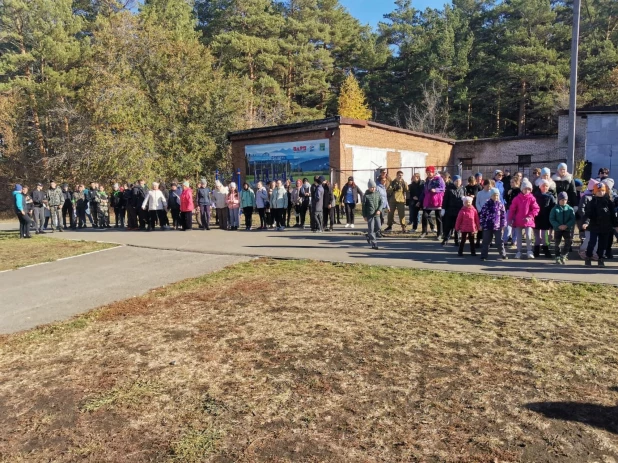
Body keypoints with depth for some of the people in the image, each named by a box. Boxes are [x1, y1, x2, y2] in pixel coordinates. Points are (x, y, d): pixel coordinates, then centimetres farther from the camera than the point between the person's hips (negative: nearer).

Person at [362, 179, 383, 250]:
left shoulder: (378, 194, 8)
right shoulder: (366, 195, -2)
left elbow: (381, 202, 9)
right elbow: (364, 206, 0)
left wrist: (379, 210, -9)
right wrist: (364, 215, -2)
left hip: (377, 214, 4)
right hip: (369, 214, -4)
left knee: (378, 227, 2)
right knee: (371, 229, -3)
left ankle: (369, 236, 27)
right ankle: (374, 244, 0)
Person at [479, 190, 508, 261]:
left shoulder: (500, 204, 1)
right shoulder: (487, 204, -2)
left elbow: (503, 215, 5)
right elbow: (482, 214, 0)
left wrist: (503, 225, 3)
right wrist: (482, 224, -1)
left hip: (497, 226, 1)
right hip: (487, 226, -1)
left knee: (499, 241, 5)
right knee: (486, 242, 6)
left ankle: (503, 255, 17)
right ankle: (483, 256, 13)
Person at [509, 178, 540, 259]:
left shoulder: (532, 198, -3)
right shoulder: (517, 198, 1)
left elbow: (536, 209, -6)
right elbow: (512, 209, 3)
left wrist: (529, 217, -18)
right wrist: (511, 219, 1)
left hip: (528, 221, -2)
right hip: (518, 221, 2)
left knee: (529, 236, -9)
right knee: (519, 237, 7)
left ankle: (530, 252, 2)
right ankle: (519, 252, 15)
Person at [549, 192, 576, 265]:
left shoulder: (570, 209, 0)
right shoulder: (555, 209, -3)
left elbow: (573, 219, -5)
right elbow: (551, 219, -6)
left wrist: (567, 225, -20)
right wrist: (558, 226, -18)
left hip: (567, 229, 0)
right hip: (557, 229, 0)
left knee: (568, 242, -6)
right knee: (557, 243, 6)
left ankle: (563, 255, 9)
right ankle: (558, 257, 18)